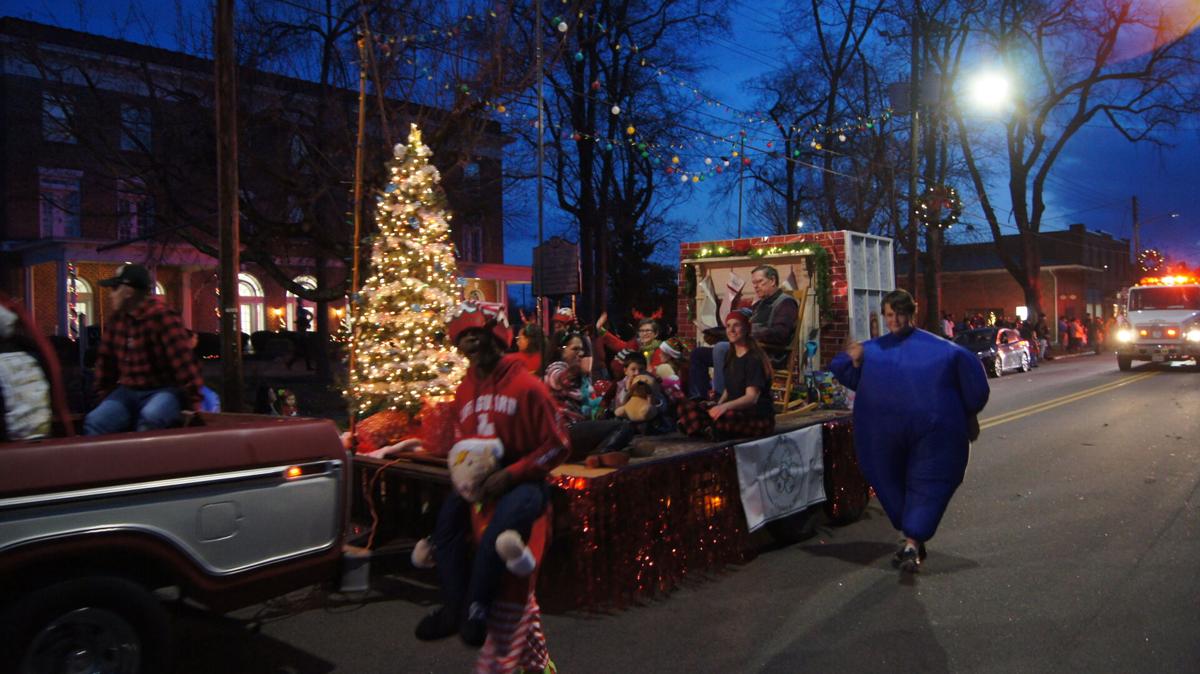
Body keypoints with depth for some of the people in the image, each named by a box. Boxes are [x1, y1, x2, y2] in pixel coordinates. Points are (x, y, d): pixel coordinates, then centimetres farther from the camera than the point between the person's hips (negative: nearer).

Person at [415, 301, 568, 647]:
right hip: (477, 478, 7)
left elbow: (556, 447, -11)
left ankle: (475, 607, -18)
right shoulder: (464, 390, 9)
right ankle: (455, 605, 0)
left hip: (521, 479, -6)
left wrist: (510, 475, -20)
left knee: (505, 521, -33)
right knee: (447, 520, -14)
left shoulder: (526, 386, -10)